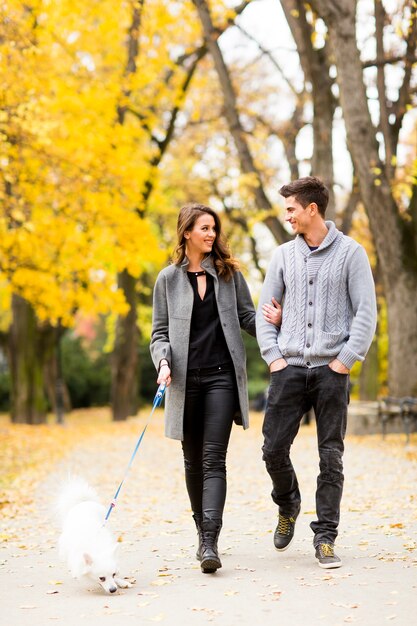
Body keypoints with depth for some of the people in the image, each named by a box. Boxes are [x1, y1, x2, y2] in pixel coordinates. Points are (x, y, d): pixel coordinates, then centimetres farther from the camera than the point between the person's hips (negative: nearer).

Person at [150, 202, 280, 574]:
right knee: (194, 461, 10)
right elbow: (160, 332, 8)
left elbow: (247, 316, 12)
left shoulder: (228, 272, 7)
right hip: (186, 379, 2)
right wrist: (163, 362, -11)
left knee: (214, 459, -11)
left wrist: (273, 319, -9)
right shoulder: (168, 279, 8)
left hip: (221, 376, -1)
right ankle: (203, 532, 27)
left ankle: (210, 543, -17)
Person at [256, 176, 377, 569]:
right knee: (274, 449, -1)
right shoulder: (283, 256, 11)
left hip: (331, 370, -3)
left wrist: (345, 360, -9)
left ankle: (325, 539, 7)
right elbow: (264, 311, 14)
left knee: (331, 457, -1)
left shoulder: (350, 253, 1)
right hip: (290, 367, 3)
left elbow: (366, 312, -2)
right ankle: (287, 506, 28)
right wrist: (273, 356, 2)